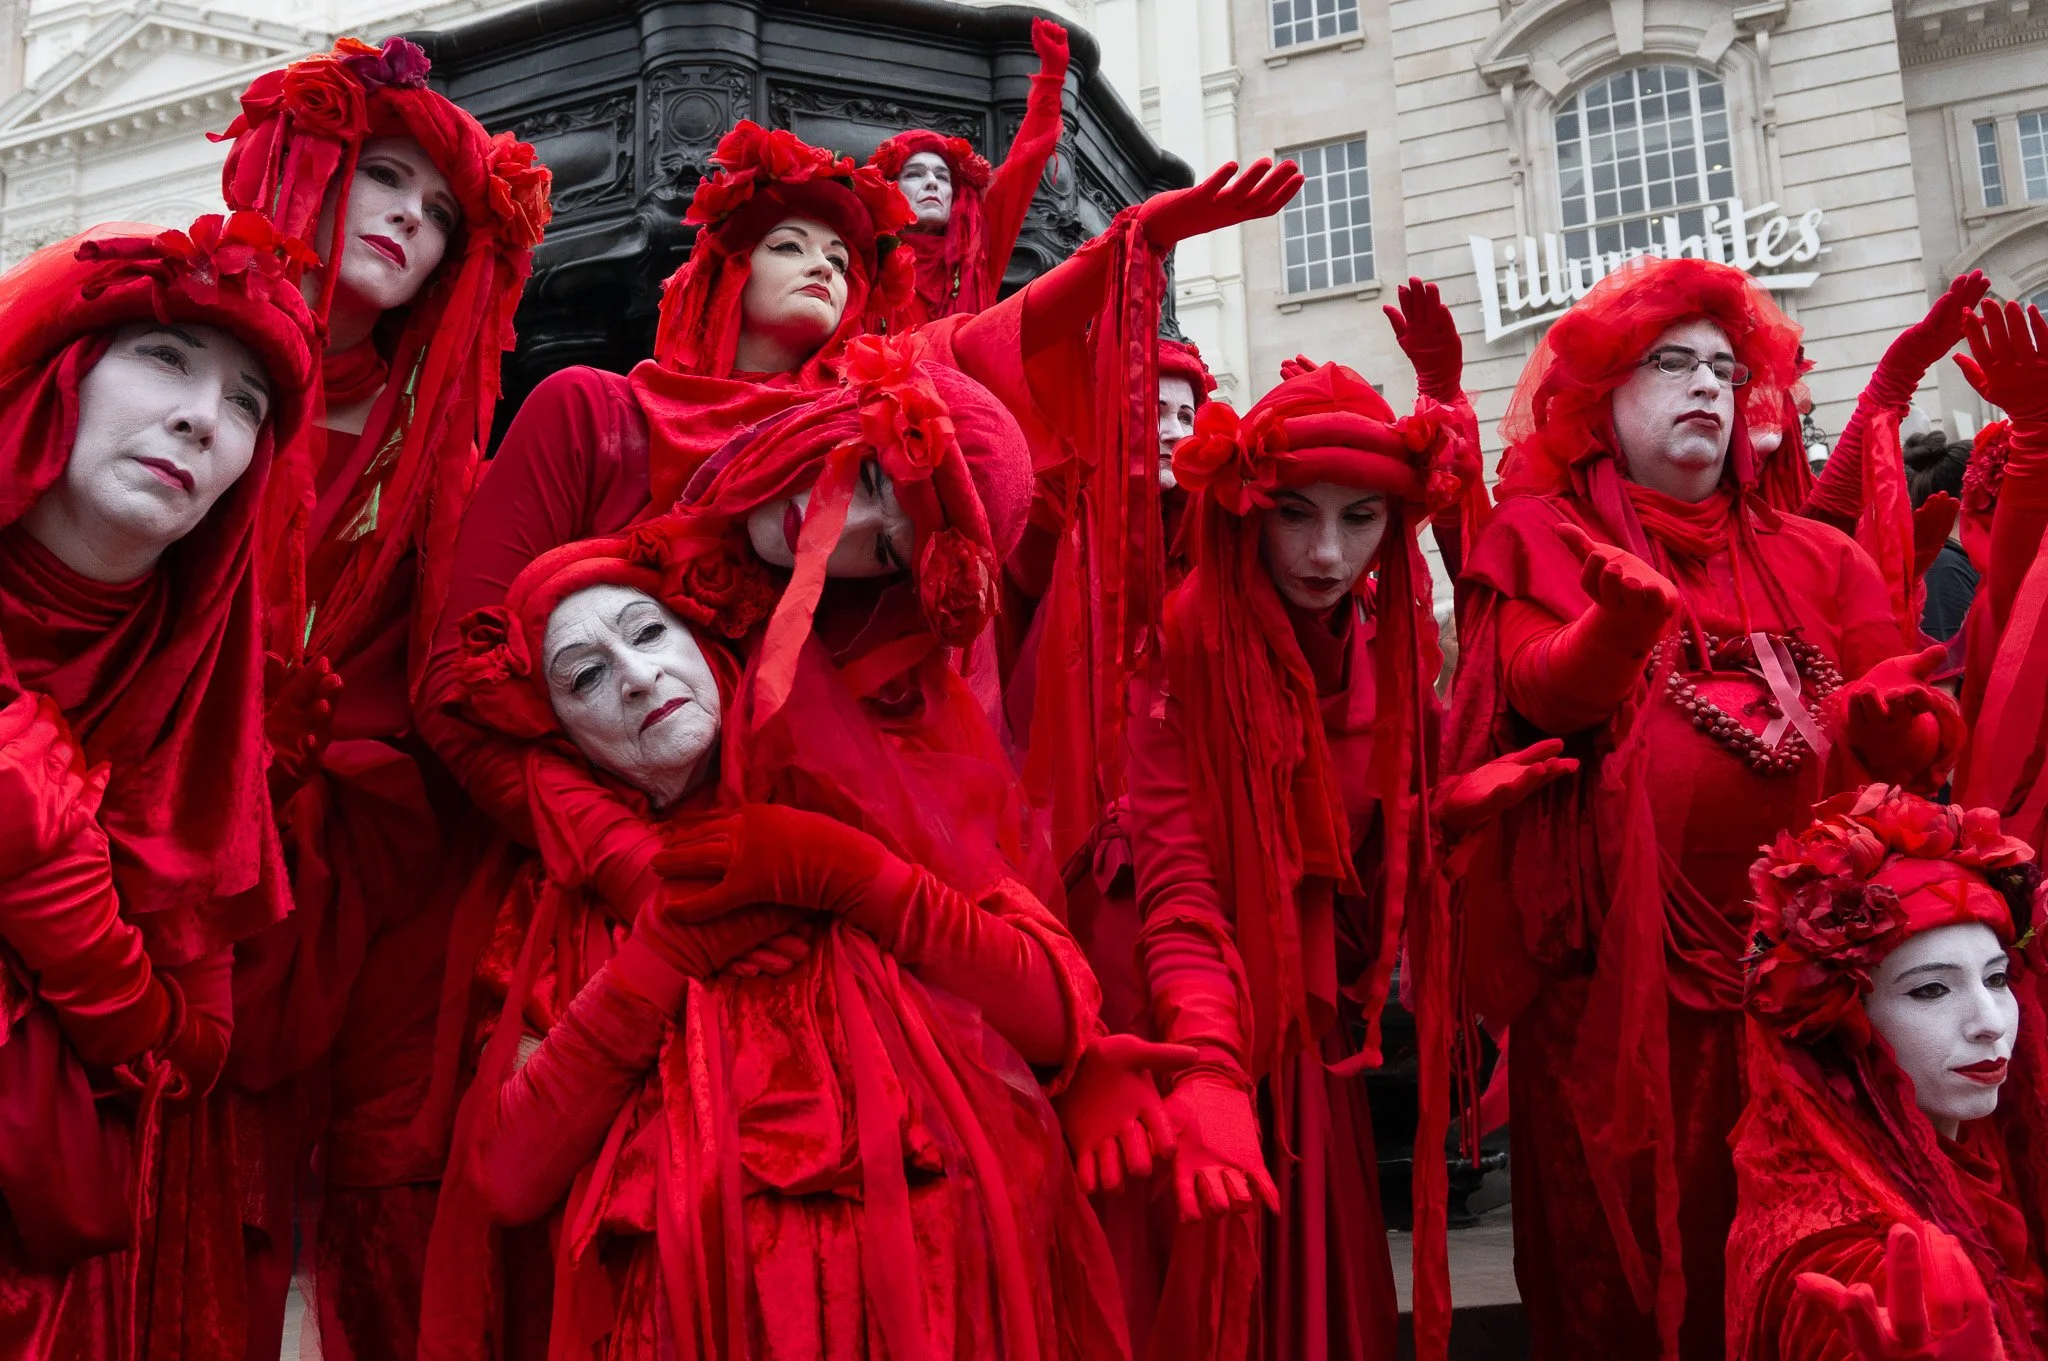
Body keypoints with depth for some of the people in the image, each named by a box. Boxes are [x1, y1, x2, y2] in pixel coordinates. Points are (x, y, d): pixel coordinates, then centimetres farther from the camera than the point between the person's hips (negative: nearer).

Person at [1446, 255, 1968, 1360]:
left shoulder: (1810, 558, 16)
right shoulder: (1544, 536, 7)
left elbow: (1917, 731, 5)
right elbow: (1546, 690, -12)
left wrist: (1885, 720, -18)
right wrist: (1624, 621, -33)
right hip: (1619, 969, -3)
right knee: (1629, 1257, 1)